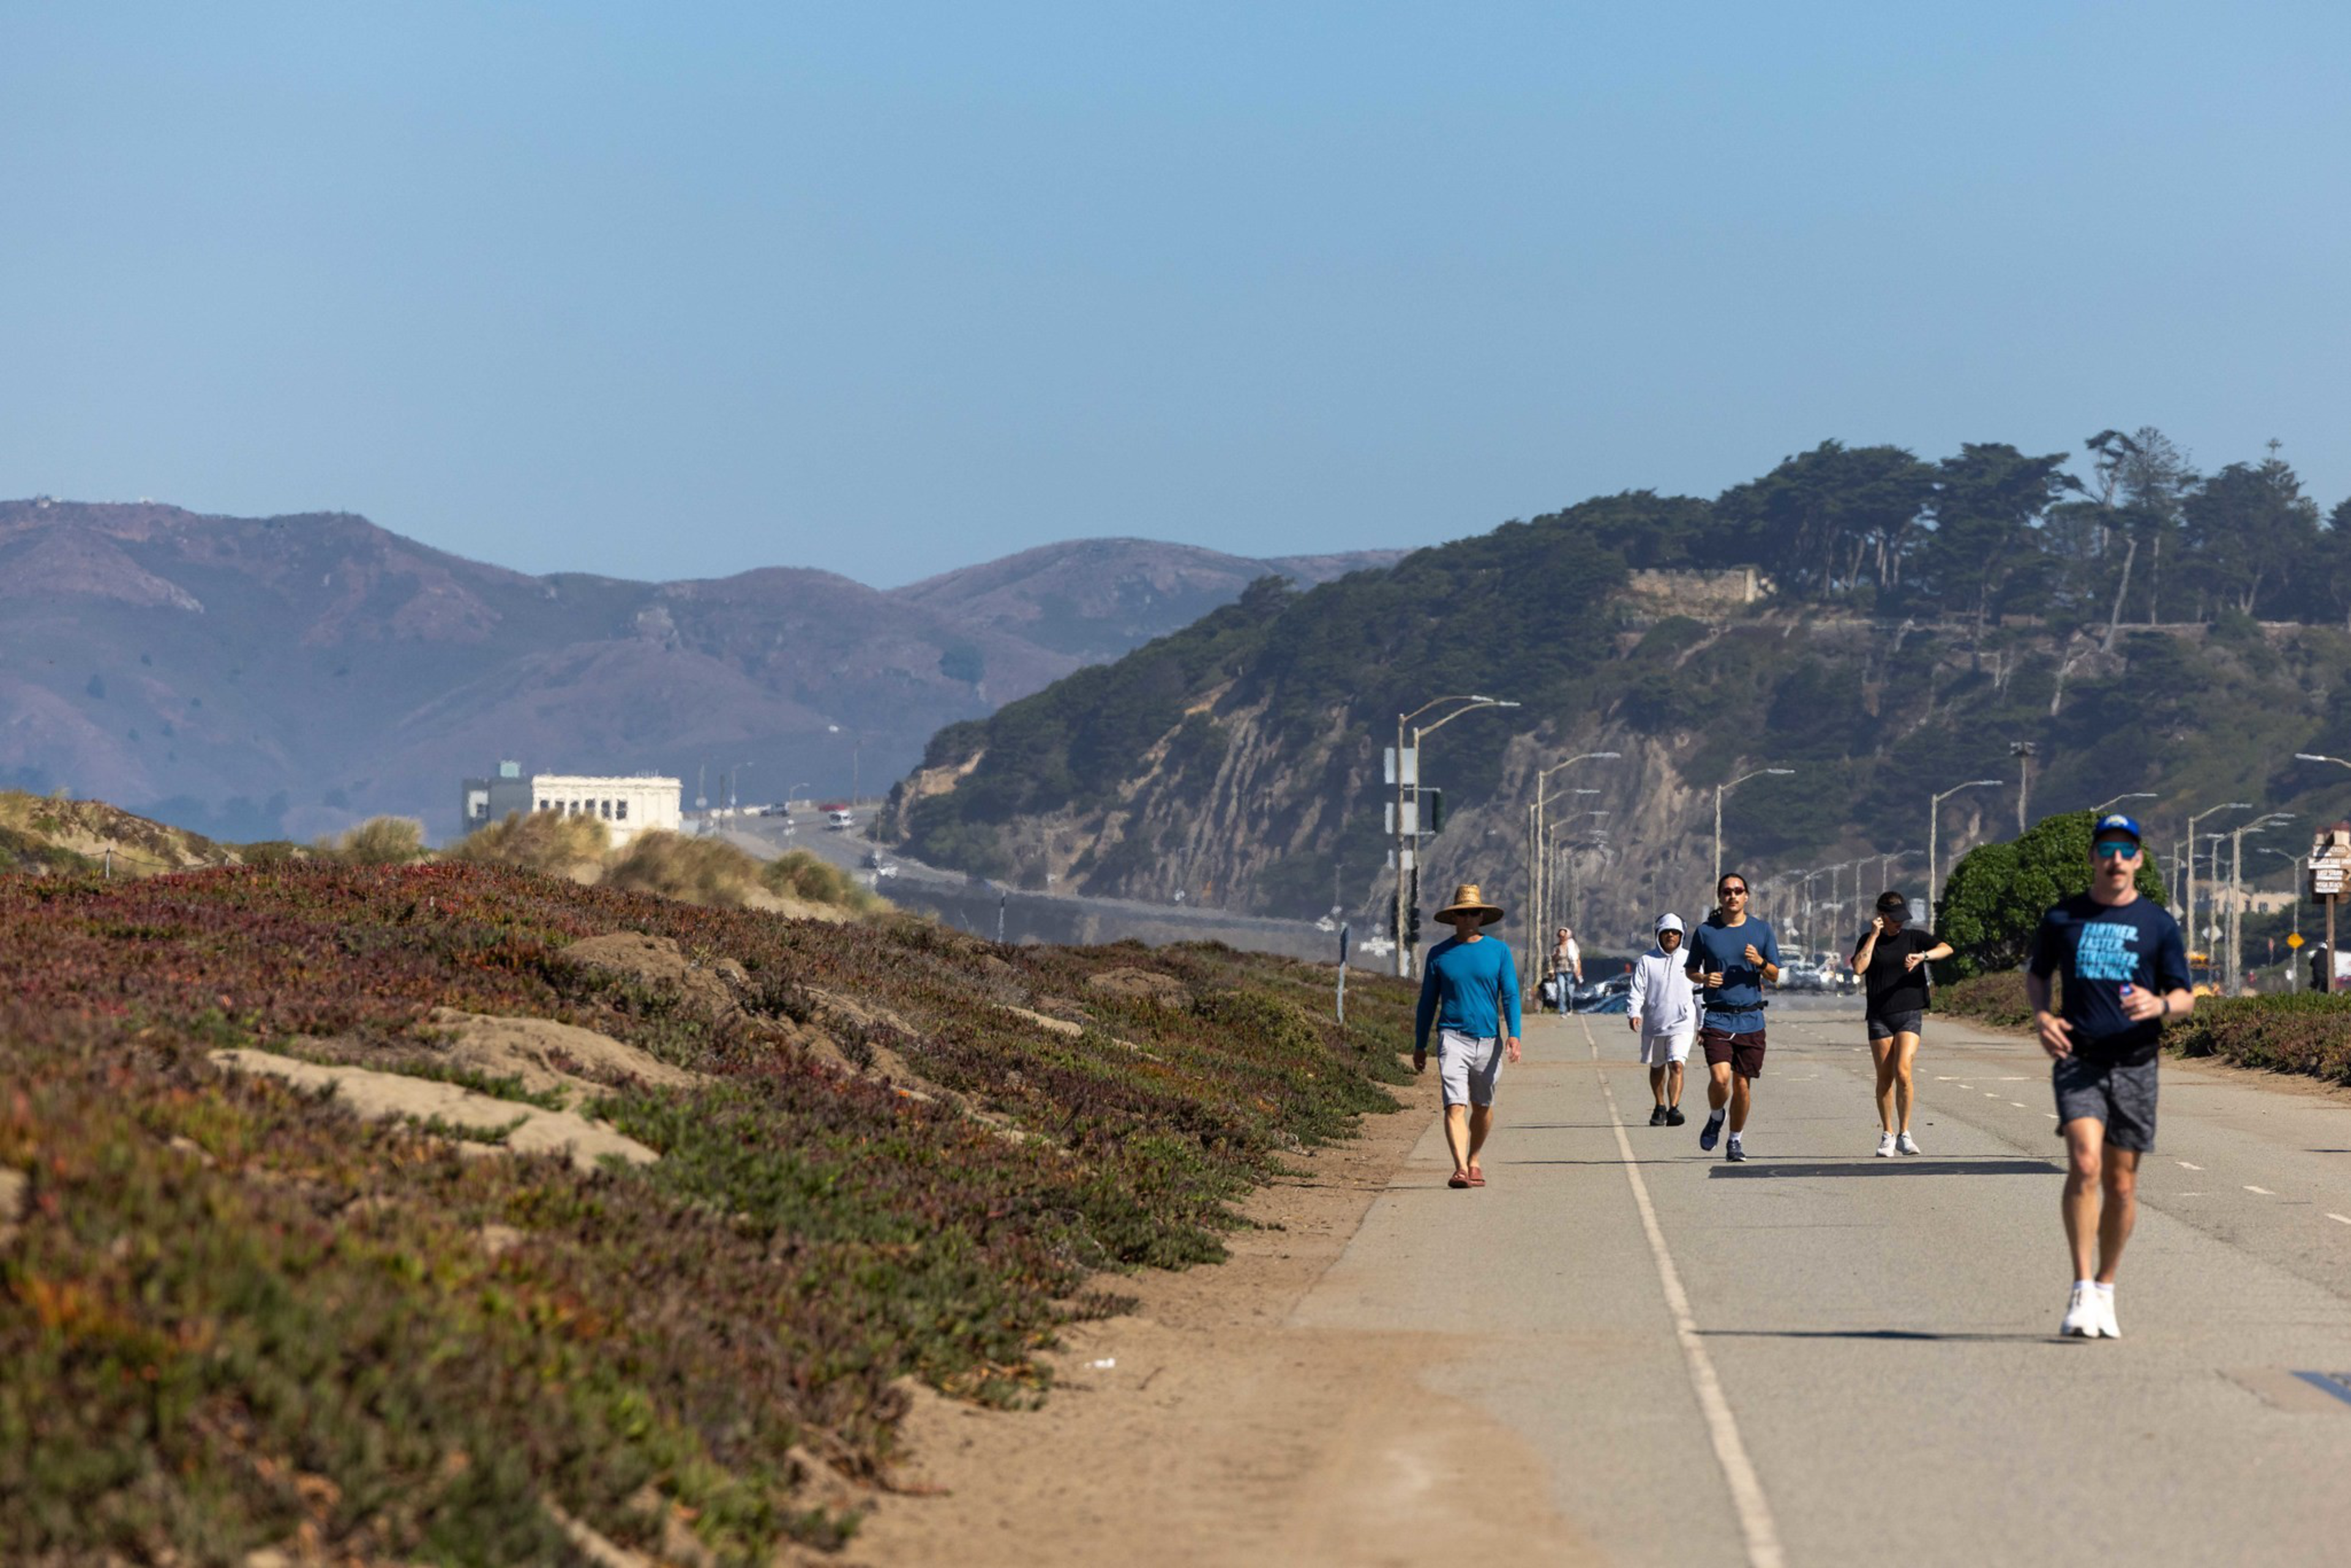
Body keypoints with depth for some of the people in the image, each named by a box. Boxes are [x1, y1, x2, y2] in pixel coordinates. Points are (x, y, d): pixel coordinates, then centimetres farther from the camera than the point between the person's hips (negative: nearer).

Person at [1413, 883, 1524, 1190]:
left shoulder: (1499, 951, 6)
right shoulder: (1439, 954, 6)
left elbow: (1510, 995, 1)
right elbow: (1427, 1002, 13)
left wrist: (1513, 1035, -13)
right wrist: (1420, 1046, 13)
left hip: (1488, 1039, 1)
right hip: (1452, 1037, -1)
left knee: (1482, 1106, 13)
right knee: (1455, 1105, -15)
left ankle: (1474, 1160, 33)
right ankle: (1460, 1168, -23)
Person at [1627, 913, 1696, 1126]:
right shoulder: (1647, 961, 2)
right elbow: (1637, 990, -5)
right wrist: (1635, 1013, -23)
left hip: (1682, 1023, -2)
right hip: (1653, 1024, 2)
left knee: (1676, 1065, -19)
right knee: (1657, 1068, 15)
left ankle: (1674, 1108, -23)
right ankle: (1660, 1108, 32)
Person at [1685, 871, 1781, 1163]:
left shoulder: (1761, 931, 6)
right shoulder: (1705, 932, 3)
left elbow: (1775, 976, 9)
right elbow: (1691, 971, 13)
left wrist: (1760, 963, -12)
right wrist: (1704, 978, -10)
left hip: (1751, 1019, 1)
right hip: (1717, 1018, -1)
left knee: (1743, 1084, 3)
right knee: (1720, 1078, -17)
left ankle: (1736, 1141, 20)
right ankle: (1716, 1118, 14)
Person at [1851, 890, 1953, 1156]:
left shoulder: (1914, 938, 8)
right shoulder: (1869, 941, 9)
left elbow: (1946, 949, -7)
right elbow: (1859, 968, -8)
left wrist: (1922, 956, -24)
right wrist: (1874, 936, -8)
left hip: (1909, 1015, -1)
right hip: (1879, 1017, 1)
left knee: (1903, 1072, -15)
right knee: (1885, 1077, 1)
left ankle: (1904, 1134, -4)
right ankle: (1887, 1135, 12)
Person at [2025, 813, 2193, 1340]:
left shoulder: (2159, 923, 6)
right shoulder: (2062, 918, 7)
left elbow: (2185, 997, 7)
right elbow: (2036, 975, 21)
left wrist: (2159, 1005, -17)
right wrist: (2041, 1016, 1)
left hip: (2134, 1063, 1)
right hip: (2078, 1059, -1)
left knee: (2121, 1182, 6)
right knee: (2085, 1164, -20)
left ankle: (2106, 1287, 24)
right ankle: (2082, 1293, -20)